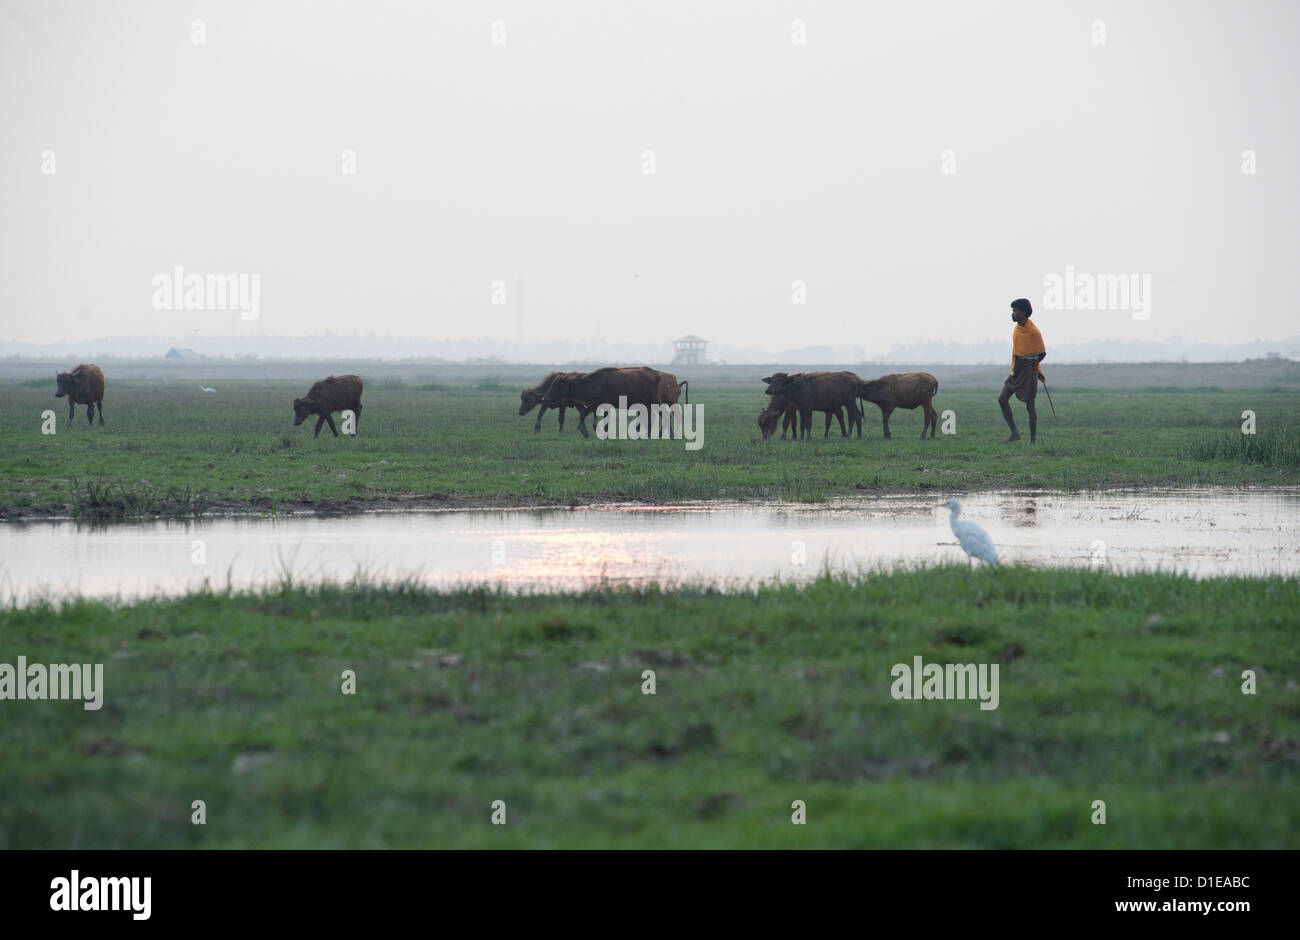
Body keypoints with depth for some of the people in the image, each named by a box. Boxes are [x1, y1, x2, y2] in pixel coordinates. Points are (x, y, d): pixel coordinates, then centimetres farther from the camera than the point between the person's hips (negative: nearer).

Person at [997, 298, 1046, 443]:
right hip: (1016, 371, 8)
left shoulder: (1033, 332, -16)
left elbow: (1042, 353, -7)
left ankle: (1033, 440, 6)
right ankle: (1015, 432, 5)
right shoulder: (1017, 328, 9)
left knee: (1030, 406, -2)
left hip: (1028, 371, -8)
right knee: (1002, 399, -2)